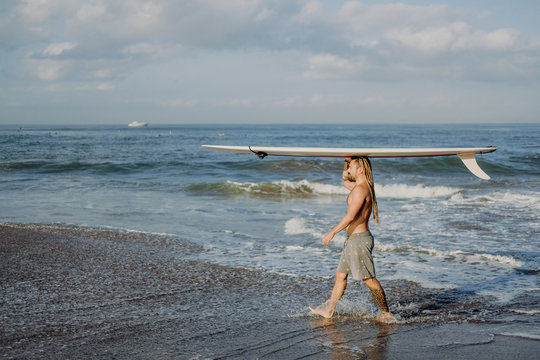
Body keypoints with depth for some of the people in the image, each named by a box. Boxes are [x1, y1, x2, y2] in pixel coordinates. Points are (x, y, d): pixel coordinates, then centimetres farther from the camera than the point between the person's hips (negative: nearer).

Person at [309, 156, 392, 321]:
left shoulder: (360, 189, -19)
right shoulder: (364, 186, 12)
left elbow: (350, 216, -25)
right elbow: (345, 182, 33)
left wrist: (332, 233, -21)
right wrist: (347, 163, 19)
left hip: (359, 239, -11)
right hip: (353, 239, 11)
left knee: (369, 279, -4)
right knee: (340, 275, 16)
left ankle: (386, 313, 4)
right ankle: (328, 310, 24)